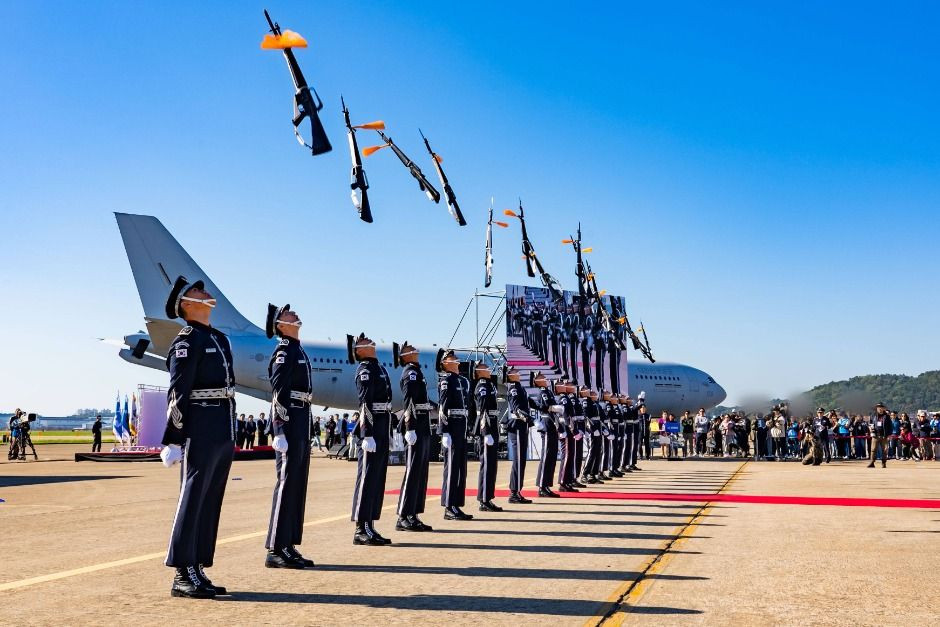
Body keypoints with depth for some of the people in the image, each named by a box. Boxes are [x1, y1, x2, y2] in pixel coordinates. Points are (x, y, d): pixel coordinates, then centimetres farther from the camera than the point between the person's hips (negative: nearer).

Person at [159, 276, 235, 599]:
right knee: (192, 500, -4)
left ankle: (197, 570, 18)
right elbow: (178, 393, -14)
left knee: (211, 502, 11)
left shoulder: (219, 338, 17)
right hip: (201, 432, -9)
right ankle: (183, 575, 2)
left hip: (223, 434, 9)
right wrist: (173, 439, -17)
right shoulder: (187, 341, -9)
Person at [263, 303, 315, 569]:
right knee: (287, 481, -8)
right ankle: (276, 549, -4)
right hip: (290, 419, -10)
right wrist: (282, 429, -22)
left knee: (297, 482, 11)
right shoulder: (284, 350, -10)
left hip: (301, 418, 10)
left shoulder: (297, 349, 19)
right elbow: (279, 391, -18)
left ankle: (288, 546, 17)